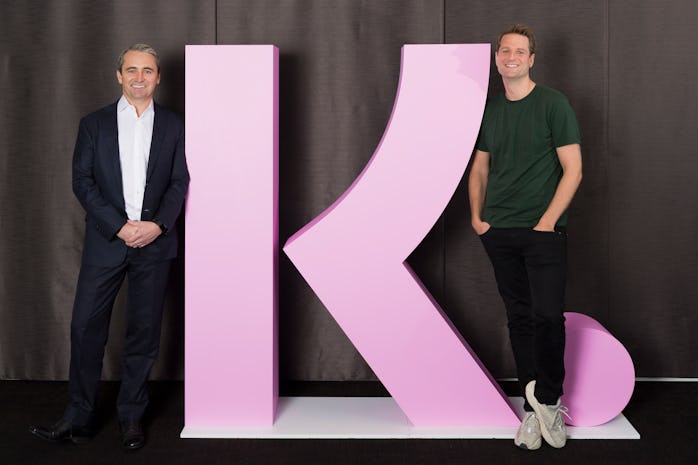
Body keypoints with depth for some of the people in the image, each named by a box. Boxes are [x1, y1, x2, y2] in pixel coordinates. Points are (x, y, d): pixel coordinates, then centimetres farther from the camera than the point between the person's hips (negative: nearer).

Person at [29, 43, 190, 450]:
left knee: (144, 332, 5)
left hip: (155, 243, 0)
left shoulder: (175, 127, 8)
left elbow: (181, 183, 3)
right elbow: (83, 181, 0)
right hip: (106, 242, 0)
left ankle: (132, 416, 17)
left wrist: (157, 225, -13)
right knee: (87, 328, -2)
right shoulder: (95, 124, 7)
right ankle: (79, 417, 9)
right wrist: (119, 227, -11)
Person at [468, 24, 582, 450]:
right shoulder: (491, 110, 11)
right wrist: (476, 215, 7)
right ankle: (534, 410, 17)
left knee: (548, 315, -13)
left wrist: (547, 221, -13)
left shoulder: (553, 104, -4)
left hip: (543, 229, -4)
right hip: (499, 232, 5)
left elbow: (573, 168, -6)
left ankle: (548, 398, 10)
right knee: (519, 319, 8)